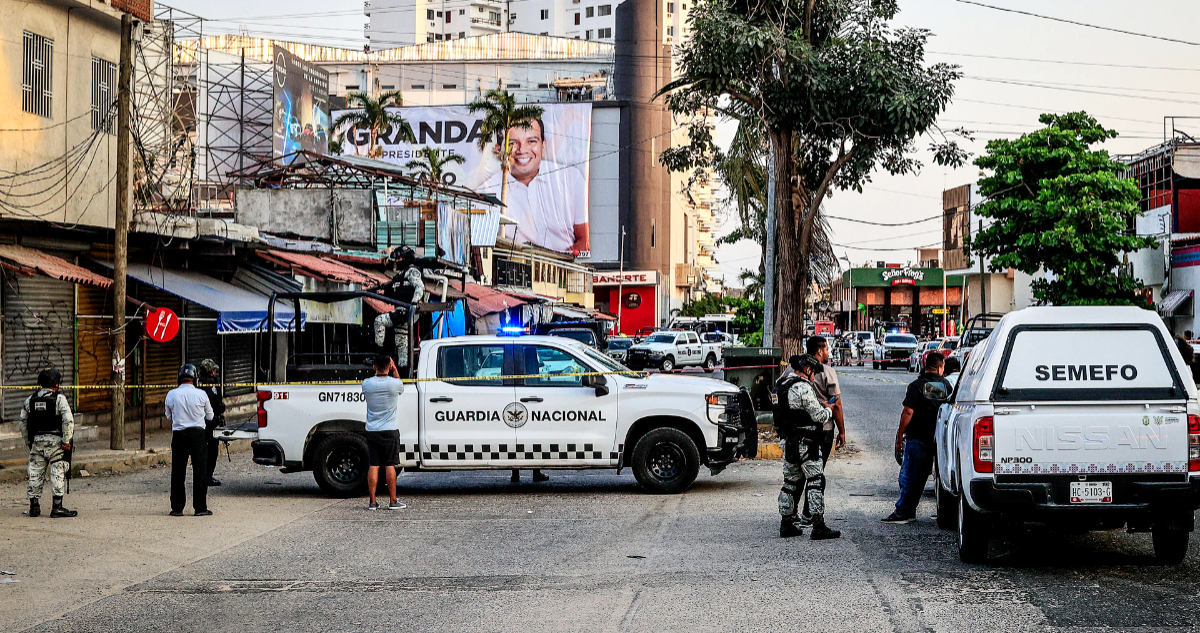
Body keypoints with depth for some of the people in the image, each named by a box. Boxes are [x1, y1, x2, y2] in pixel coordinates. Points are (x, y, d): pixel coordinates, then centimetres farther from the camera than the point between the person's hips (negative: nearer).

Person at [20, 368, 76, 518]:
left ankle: (34, 506, 14)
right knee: (58, 473, -2)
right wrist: (66, 441, -10)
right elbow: (68, 421, -17)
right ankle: (57, 507, -5)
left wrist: (28, 442, 20)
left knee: (36, 473, 10)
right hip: (55, 442, -5)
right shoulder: (59, 399, -8)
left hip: (36, 442, 5)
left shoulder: (30, 400, 7)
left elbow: (22, 423, 12)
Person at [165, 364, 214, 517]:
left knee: (178, 472, 8)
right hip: (198, 433, -1)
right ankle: (200, 507, 3)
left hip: (179, 435, 1)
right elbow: (209, 416, 8)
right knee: (200, 471, 4)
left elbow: (169, 416, 12)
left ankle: (177, 508, 9)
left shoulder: (171, 394, -2)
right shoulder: (201, 394, -5)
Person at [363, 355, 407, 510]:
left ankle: (372, 502, 4)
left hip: (372, 431, 2)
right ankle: (393, 502, 4)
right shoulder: (395, 383, -9)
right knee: (390, 465, 2)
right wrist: (394, 369, 20)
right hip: (390, 430, -2)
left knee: (373, 466, 4)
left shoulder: (367, 383, -4)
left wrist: (377, 371, 23)